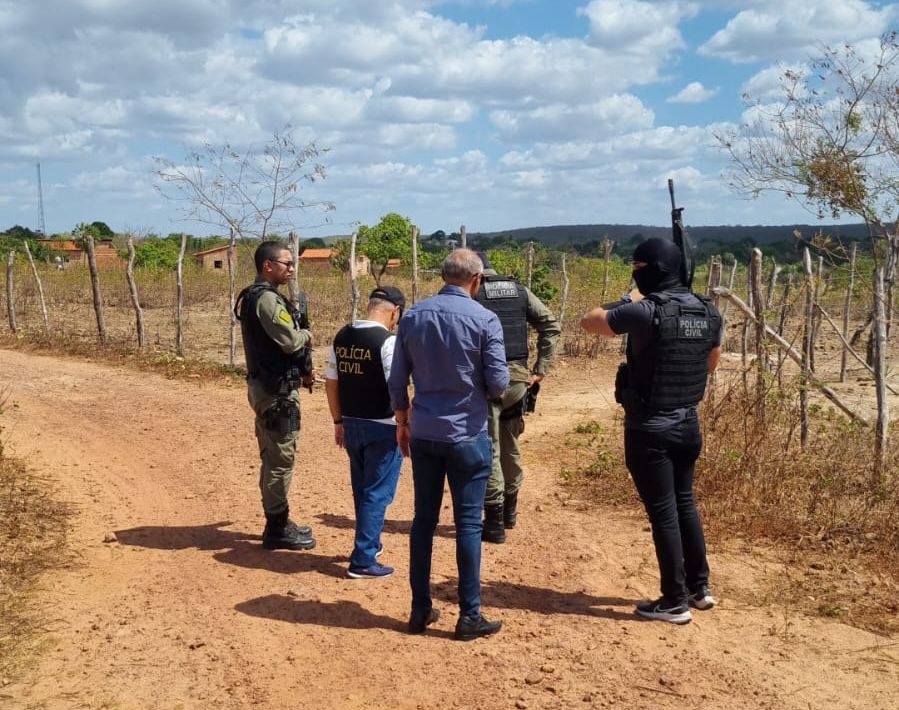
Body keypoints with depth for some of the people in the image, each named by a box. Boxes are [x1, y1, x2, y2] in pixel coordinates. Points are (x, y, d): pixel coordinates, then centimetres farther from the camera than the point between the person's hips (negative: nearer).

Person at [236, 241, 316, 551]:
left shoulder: (254, 296, 15)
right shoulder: (267, 298, -18)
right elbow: (291, 341, -23)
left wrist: (301, 370, 9)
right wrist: (307, 334, -1)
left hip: (265, 386, 11)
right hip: (276, 391, -11)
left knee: (273, 458, 17)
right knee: (281, 460, -4)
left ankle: (278, 521, 27)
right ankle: (277, 529, 3)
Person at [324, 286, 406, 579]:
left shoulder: (342, 336, 4)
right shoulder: (388, 340, -16)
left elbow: (331, 382, 9)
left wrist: (338, 421, 17)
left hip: (351, 424, 7)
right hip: (382, 428, -7)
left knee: (361, 490, 21)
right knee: (377, 494, 3)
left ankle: (370, 542, 37)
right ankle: (363, 560, 5)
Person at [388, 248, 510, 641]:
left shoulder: (413, 316, 2)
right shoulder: (484, 319, -11)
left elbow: (397, 380, 6)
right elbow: (498, 383, -11)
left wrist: (402, 422, 18)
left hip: (423, 434, 4)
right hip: (466, 435, -4)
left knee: (424, 520, 12)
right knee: (468, 524, 3)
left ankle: (420, 609, 19)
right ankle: (469, 616, 10)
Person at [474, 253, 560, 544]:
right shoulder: (520, 290, 10)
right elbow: (552, 326, 7)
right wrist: (540, 369, 6)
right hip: (517, 379, 5)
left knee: (488, 451, 2)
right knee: (510, 446, 21)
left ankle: (495, 522, 5)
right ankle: (509, 510, 34)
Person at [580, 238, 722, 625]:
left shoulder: (646, 311, -19)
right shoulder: (708, 311, 2)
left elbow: (589, 322, -5)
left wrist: (629, 300, 6)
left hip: (650, 429, -7)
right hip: (688, 423, 7)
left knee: (663, 512, 2)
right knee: (684, 502, 21)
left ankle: (674, 602, 11)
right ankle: (699, 587, 31)